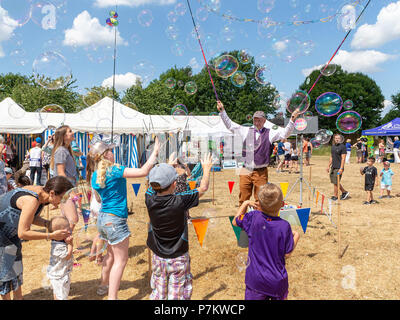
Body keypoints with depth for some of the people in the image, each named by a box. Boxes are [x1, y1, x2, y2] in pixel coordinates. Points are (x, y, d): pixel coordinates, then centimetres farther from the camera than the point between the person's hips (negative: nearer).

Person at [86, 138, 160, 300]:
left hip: (102, 218, 9)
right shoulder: (114, 170, -18)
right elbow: (143, 172, -23)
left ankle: (104, 285, 43)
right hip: (116, 220, -9)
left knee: (111, 254, 27)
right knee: (120, 260, 2)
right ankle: (112, 297, 6)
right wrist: (155, 153, -14)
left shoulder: (94, 175, 5)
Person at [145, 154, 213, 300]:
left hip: (158, 257, 4)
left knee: (158, 293, 18)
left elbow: (153, 183, 8)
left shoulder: (150, 199, -14)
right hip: (178, 258, -4)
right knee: (177, 294, 9)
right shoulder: (180, 201, -23)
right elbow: (203, 188, -8)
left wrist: (167, 166, 20)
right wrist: (207, 168, 8)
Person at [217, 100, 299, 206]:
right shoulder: (246, 131, 9)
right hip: (246, 171, 2)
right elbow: (230, 125, 14)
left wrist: (292, 119, -18)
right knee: (243, 200, 7)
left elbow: (285, 133, -5)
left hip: (261, 172, -1)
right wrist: (222, 111, 12)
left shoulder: (269, 133, 4)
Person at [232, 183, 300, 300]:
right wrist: (296, 237, 6)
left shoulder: (253, 217, -13)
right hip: (277, 281, 0)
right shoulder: (284, 226, -17)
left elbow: (235, 222, 7)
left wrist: (245, 203, 11)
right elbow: (287, 254, -8)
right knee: (281, 297, 25)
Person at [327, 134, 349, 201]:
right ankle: (344, 192, 28)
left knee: (336, 182, -4)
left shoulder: (342, 147, -9)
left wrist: (341, 168, -18)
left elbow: (343, 158, -13)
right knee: (334, 182, 12)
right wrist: (329, 166, 18)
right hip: (333, 167, 8)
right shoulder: (333, 146, 13)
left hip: (338, 168, -8)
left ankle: (335, 196, 8)